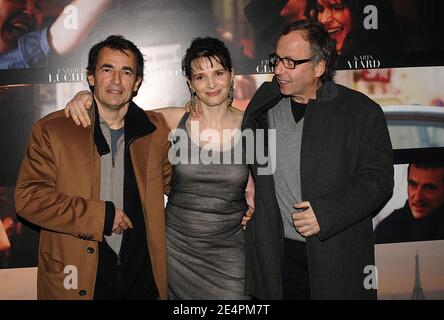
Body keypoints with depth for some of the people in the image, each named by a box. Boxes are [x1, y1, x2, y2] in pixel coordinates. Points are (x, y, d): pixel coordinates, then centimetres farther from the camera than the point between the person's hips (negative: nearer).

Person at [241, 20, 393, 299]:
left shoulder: (362, 111, -5)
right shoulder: (264, 103, 6)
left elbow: (379, 179, -7)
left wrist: (326, 213, -18)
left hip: (339, 255, -2)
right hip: (276, 253, 3)